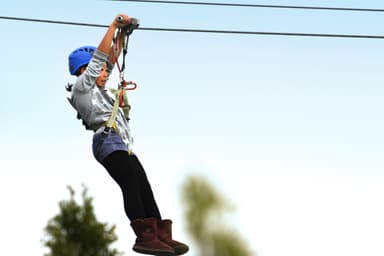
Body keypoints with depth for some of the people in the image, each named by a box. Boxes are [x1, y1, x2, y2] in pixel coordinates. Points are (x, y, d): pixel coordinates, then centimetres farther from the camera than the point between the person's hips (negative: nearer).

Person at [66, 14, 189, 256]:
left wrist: (122, 35, 21)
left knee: (144, 188, -3)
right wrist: (114, 25, -3)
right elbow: (99, 57, -4)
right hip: (109, 143, -9)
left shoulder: (97, 89, 28)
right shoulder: (82, 86, 4)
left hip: (124, 147, 9)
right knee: (132, 186, -20)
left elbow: (112, 59, 30)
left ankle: (162, 235, -13)